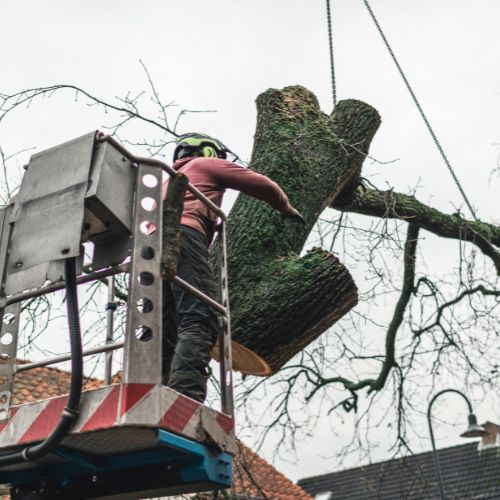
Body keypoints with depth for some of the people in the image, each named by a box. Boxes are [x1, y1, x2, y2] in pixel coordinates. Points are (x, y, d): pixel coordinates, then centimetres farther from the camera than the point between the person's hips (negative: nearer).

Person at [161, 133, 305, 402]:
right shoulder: (207, 164, 23)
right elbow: (262, 184, 21)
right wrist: (286, 208, 37)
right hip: (181, 234, -8)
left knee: (165, 334, 0)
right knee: (199, 323, -22)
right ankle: (185, 399, -41)